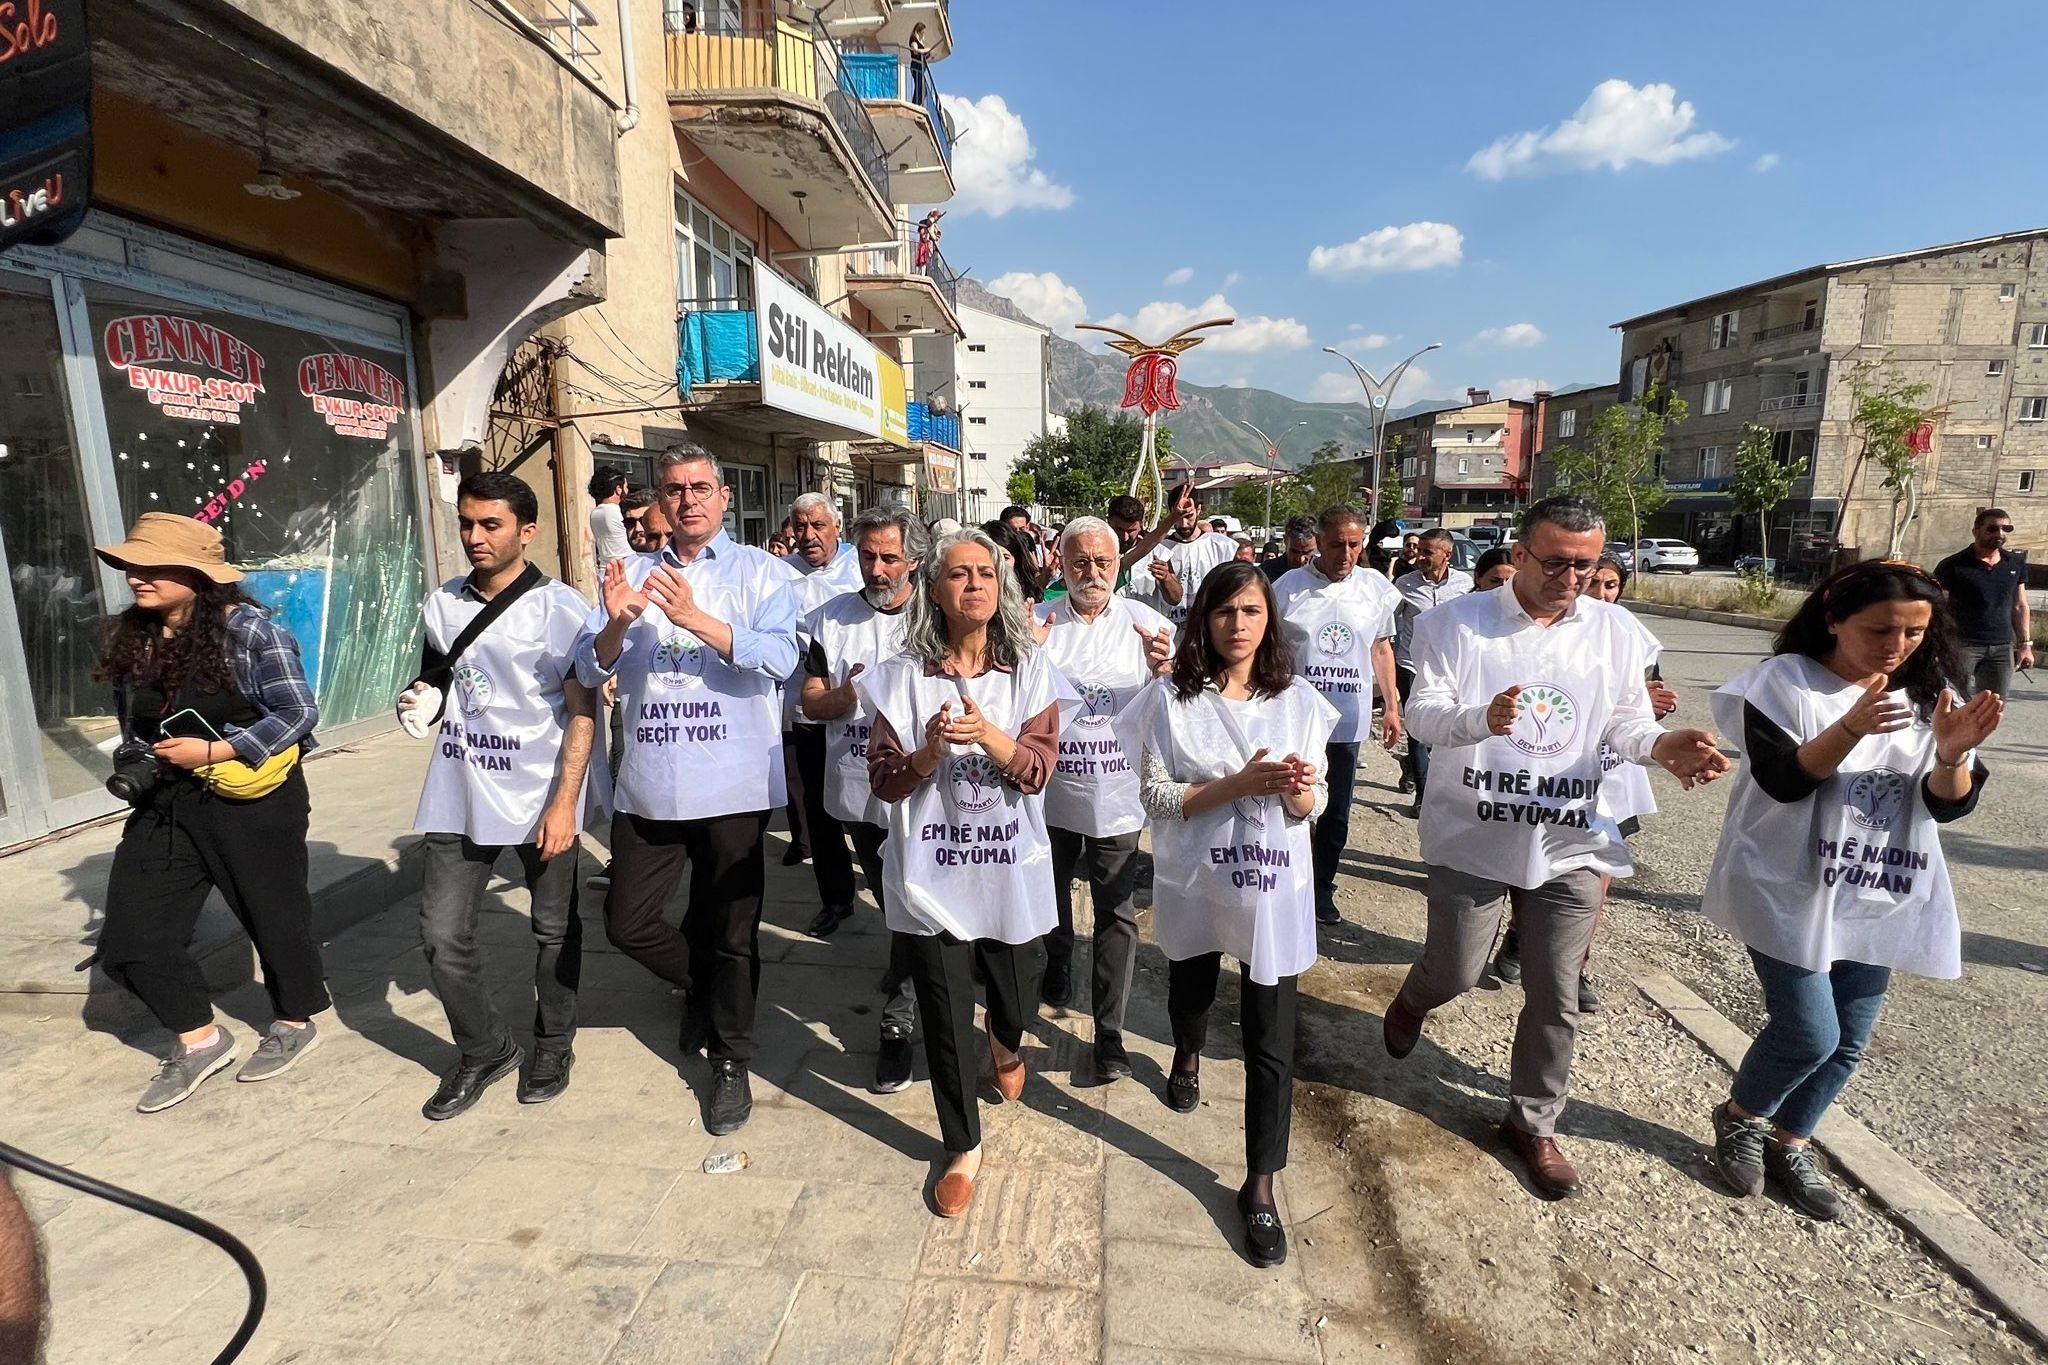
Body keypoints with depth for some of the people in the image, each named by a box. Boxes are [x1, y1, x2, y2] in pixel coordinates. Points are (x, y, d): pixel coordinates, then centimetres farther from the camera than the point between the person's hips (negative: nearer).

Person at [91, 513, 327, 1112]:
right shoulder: (130, 638, 5)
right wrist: (133, 769, 0)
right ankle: (199, 1039, 24)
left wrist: (213, 752, -20)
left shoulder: (248, 629, -15)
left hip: (253, 800, -6)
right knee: (128, 939, 4)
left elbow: (298, 713, -16)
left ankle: (296, 1023, 33)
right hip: (165, 805, 6)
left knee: (274, 915, 10)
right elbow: (132, 725, 18)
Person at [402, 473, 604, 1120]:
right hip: (460, 794, 5)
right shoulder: (441, 605, 7)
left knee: (554, 929, 11)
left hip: (540, 795, -4)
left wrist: (565, 801, -17)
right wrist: (421, 698, -1)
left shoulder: (561, 607, -9)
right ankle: (485, 1050, 27)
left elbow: (582, 710, -11)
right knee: (442, 934, 5)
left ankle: (553, 1045, 32)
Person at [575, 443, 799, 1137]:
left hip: (733, 783, -3)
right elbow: (591, 669, 3)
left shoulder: (760, 572, 0)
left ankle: (730, 1060, 29)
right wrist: (616, 624, -19)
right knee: (628, 924, 8)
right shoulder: (635, 574, 11)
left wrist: (698, 619, -29)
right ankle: (704, 988, 38)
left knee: (729, 932, 8)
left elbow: (781, 657, -16)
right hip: (649, 784, 4)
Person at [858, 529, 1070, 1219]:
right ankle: (964, 1147, 32)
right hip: (932, 870, -1)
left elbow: (1037, 770, -10)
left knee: (1018, 1000, 16)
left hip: (1012, 868, 1)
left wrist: (986, 731, -28)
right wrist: (931, 753, -25)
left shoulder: (1031, 669, -3)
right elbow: (885, 780, -5)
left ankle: (1006, 1044, 56)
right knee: (945, 1017, 8)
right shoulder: (904, 675, -4)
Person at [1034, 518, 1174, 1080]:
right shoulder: (1039, 622, -3)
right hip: (1052, 789, 2)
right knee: (1052, 893, 21)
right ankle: (1058, 966, 49)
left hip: (1118, 795, -1)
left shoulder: (1145, 622, -3)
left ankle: (1110, 1033, 13)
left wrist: (1163, 668, -24)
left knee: (1117, 914, 1)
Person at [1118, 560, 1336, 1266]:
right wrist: (1238, 785, -24)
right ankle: (1187, 1057, 62)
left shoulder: (1299, 701, -3)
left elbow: (1311, 809, 1)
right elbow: (1156, 797, -12)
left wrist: (1299, 789, -22)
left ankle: (1260, 1187, 21)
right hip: (1195, 883, 0)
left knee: (1271, 1043, 2)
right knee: (1190, 992, 26)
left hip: (1274, 888, 0)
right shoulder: (1172, 698, -10)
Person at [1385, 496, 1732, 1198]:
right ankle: (1412, 1000, 45)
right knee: (1456, 972, 7)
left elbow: (1626, 722, 6)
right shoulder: (1458, 621, -8)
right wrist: (1482, 718, -33)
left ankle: (1533, 1121, 30)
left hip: (1568, 841, 3)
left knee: (1554, 995, 9)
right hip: (1472, 834, -3)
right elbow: (1424, 711, -12)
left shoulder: (1615, 632, 3)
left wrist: (1664, 744, -17)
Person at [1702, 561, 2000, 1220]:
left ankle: (1788, 1144, 33)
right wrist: (1853, 727, -33)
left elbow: (1949, 804, -3)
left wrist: (1952, 751, -24)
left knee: (1848, 1042, 12)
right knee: (1810, 1034, -6)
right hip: (1788, 890, -5)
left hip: (1880, 899, 5)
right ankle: (1740, 1116, 23)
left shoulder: (1929, 693, 2)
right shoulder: (1785, 680, -11)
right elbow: (1781, 780, -19)